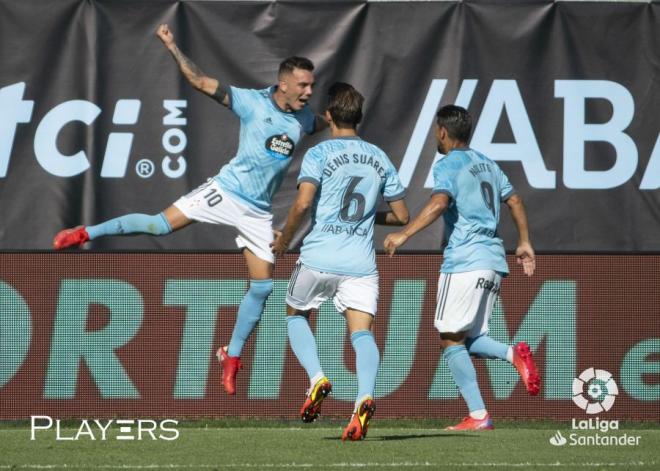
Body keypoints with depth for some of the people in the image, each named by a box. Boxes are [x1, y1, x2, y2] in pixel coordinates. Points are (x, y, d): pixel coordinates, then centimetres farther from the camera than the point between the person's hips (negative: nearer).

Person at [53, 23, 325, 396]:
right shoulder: (254, 103, -11)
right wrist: (173, 49, -23)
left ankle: (232, 357, 14)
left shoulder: (303, 118, 4)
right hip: (227, 191, -4)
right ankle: (87, 233, 1)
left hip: (259, 211, 4)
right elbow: (203, 82, -13)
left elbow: (323, 126, 31)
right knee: (161, 224, -17)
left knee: (262, 286, -1)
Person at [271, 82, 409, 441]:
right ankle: (365, 398, -30)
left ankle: (316, 379, -1)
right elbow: (401, 215, 14)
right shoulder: (380, 158, 11)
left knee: (296, 315, 21)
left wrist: (284, 240, -1)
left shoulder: (319, 154, -3)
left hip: (319, 259, -2)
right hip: (361, 263, 2)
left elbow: (303, 203, -17)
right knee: (362, 332, -5)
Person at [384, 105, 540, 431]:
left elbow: (439, 202, -22)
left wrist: (404, 235, -27)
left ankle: (478, 416, -11)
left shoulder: (448, 166, -5)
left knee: (451, 340, -3)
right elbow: (514, 200, 24)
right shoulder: (486, 163, 19)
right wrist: (524, 243, 33)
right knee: (469, 339, 14)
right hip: (493, 260, 8)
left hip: (464, 262, -8)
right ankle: (514, 354, -15)